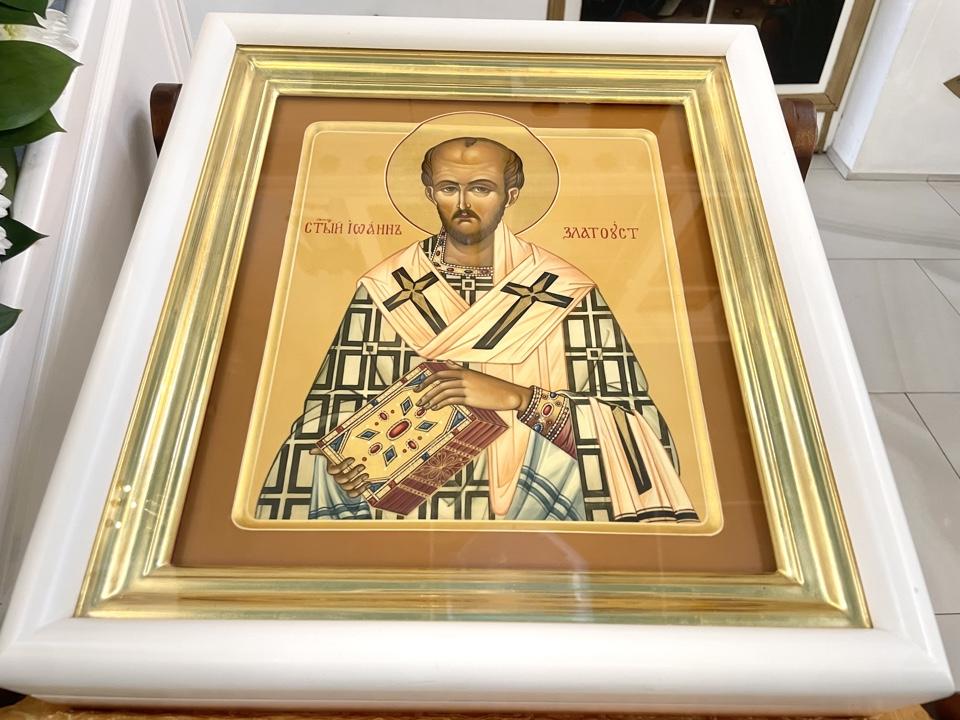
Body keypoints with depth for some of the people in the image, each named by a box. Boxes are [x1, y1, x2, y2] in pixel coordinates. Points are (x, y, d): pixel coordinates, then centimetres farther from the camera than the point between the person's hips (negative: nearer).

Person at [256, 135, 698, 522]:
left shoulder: (567, 292, 1)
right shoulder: (384, 288, 5)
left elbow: (630, 417, -5)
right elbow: (340, 402, 8)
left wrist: (517, 397, -15)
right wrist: (345, 469, -10)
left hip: (536, 508, -2)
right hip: (403, 507, 3)